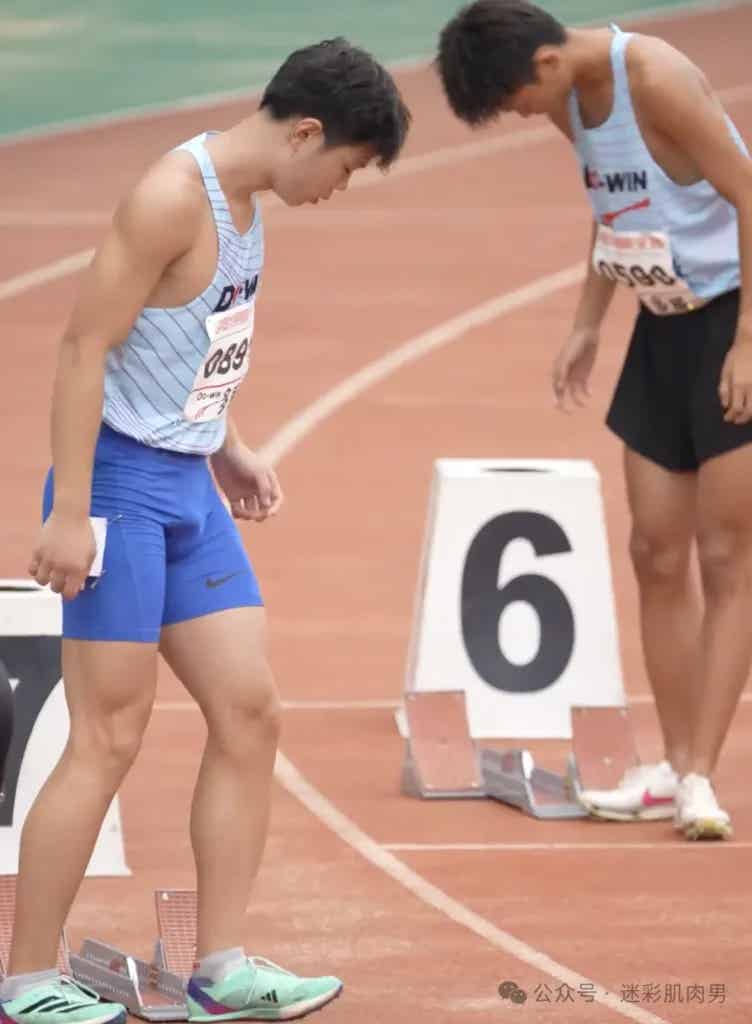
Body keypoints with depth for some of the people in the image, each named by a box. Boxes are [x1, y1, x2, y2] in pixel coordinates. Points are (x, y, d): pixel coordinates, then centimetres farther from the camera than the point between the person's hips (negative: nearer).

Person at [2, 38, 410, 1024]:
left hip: (190, 490, 9)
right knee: (110, 740, -6)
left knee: (249, 713, 5)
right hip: (121, 482, -9)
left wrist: (228, 448, 15)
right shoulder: (173, 198, -18)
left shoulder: (240, 200, 10)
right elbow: (85, 349, -20)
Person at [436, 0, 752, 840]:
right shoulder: (572, 100, 3)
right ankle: (674, 766, 14)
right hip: (665, 323, 8)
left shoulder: (655, 79, -22)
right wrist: (587, 326, 12)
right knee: (657, 555, 7)